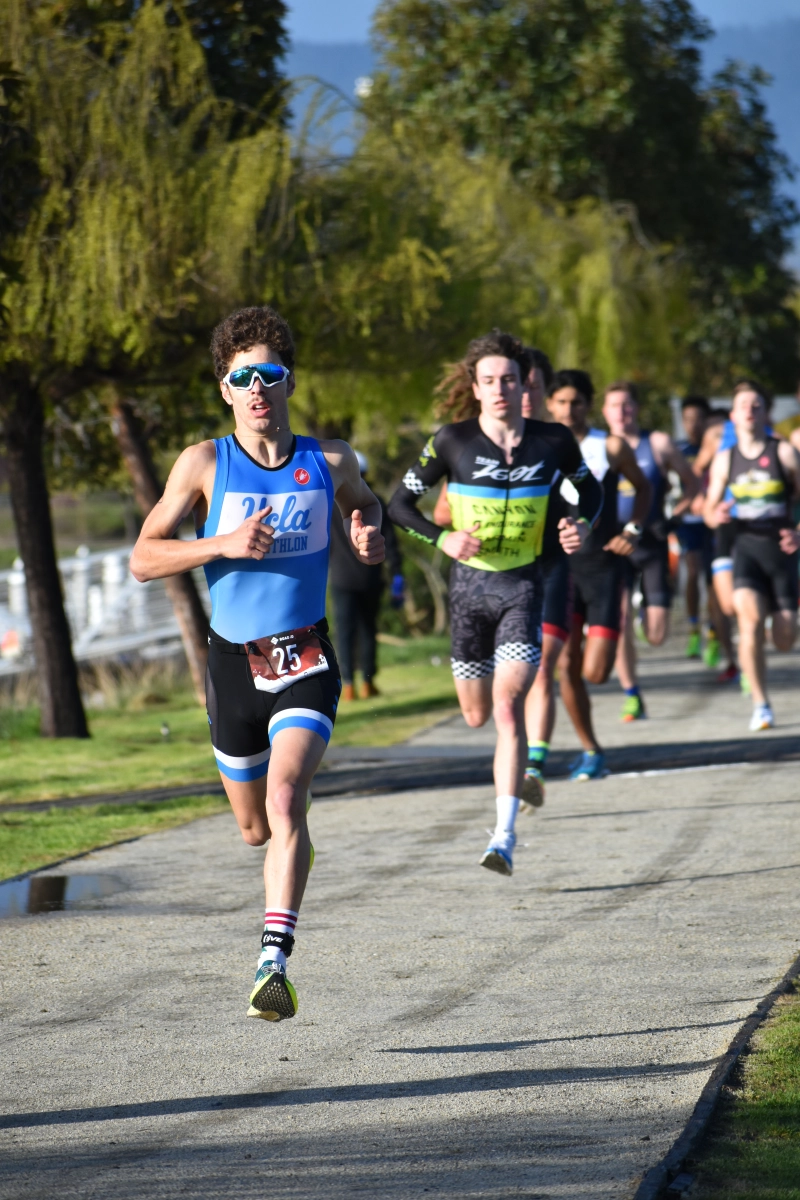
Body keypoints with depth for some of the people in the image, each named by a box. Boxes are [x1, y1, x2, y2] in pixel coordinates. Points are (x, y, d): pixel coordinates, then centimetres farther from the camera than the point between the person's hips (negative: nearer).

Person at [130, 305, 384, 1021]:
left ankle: (275, 961, -30)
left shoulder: (330, 463, 1)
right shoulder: (204, 464, -2)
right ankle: (292, 850, 53)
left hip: (306, 659, -1)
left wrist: (370, 540, -1)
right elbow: (143, 559, -3)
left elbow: (364, 505, 23)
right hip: (234, 660, 2)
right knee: (255, 827, 15)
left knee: (286, 800, -24)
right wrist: (224, 543, -18)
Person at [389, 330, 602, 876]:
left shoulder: (554, 441, -4)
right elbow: (401, 503, 0)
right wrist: (442, 538, -17)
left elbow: (590, 488, 15)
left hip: (523, 586, -1)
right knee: (476, 715, 8)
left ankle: (505, 836, -19)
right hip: (471, 585, 1)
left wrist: (583, 526, -6)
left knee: (508, 707, -18)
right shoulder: (452, 441, -7)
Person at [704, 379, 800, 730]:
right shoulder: (724, 459, 6)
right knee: (749, 617, -25)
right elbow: (709, 509, 13)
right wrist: (716, 516, -11)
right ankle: (760, 705, -17)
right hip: (746, 546, 1)